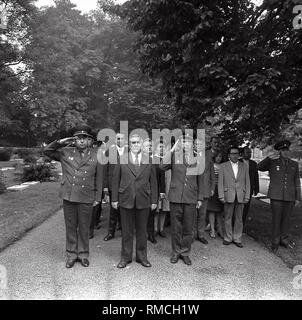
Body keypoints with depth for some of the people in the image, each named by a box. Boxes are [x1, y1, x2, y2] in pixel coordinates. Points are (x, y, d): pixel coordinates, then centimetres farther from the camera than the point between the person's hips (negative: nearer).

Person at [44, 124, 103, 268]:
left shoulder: (96, 156, 1)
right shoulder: (66, 152, 3)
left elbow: (99, 178, 4)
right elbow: (47, 151, 9)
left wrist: (98, 197, 2)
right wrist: (60, 142, -5)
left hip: (86, 198, -1)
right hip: (69, 197, 1)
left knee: (84, 228, 11)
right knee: (70, 227, 12)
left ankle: (83, 254, 29)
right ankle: (71, 255, 30)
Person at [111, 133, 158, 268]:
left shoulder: (148, 160, 5)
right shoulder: (122, 159, 3)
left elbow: (153, 181, 6)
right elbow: (115, 180, 3)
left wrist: (154, 200, 3)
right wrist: (114, 199, 0)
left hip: (143, 201, 1)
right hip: (126, 200, -1)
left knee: (142, 230, 11)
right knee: (126, 230, 9)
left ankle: (141, 256, 27)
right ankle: (125, 257, 25)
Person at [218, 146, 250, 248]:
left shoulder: (244, 166, 10)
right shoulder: (223, 166, 4)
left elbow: (247, 182, 9)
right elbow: (220, 182, 1)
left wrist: (247, 196, 2)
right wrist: (221, 196, -5)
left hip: (240, 196, 2)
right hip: (228, 196, -1)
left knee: (239, 218, 7)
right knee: (228, 218, 5)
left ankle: (237, 239, 19)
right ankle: (228, 238, 19)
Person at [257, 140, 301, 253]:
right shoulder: (272, 162, 3)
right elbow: (260, 167, -10)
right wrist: (269, 158, -23)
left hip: (290, 197, 3)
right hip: (276, 196, -2)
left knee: (286, 219, 10)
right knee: (276, 219, 1)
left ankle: (284, 239, 27)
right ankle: (275, 242, 13)